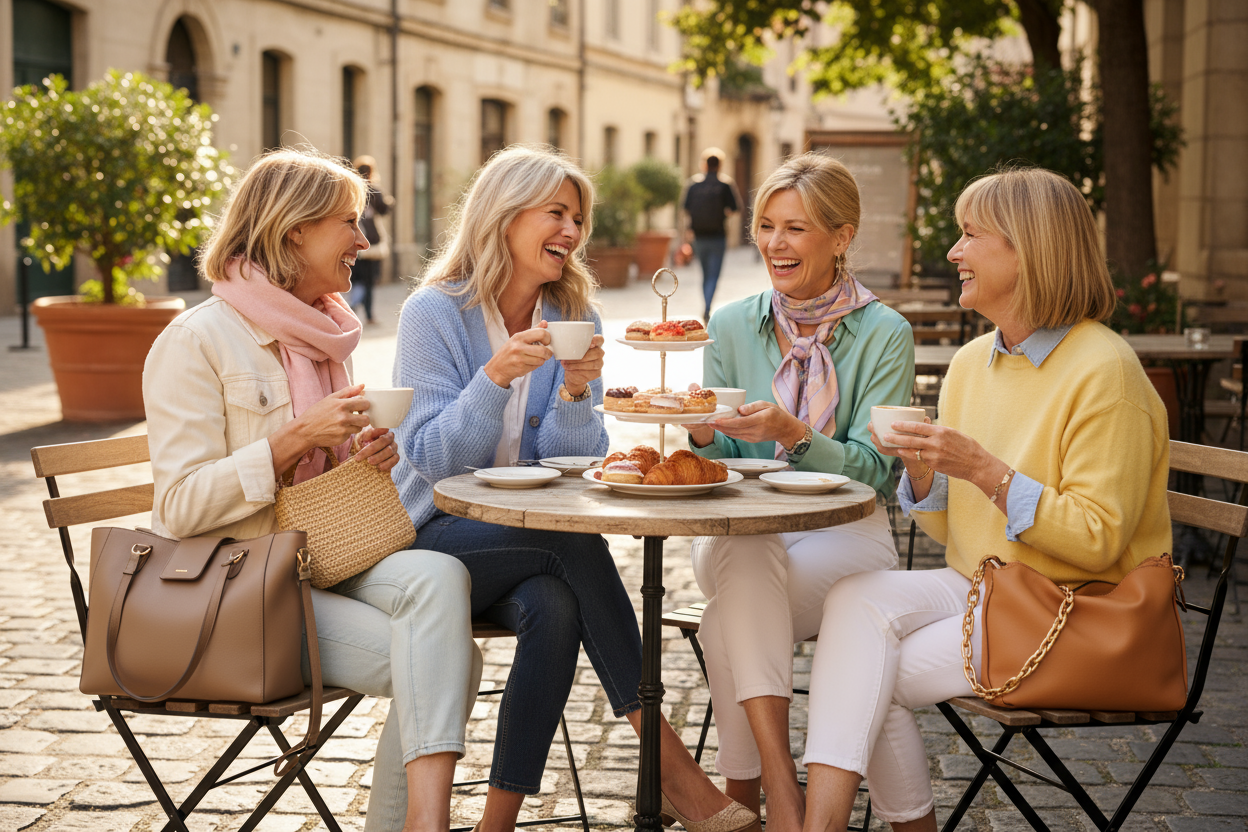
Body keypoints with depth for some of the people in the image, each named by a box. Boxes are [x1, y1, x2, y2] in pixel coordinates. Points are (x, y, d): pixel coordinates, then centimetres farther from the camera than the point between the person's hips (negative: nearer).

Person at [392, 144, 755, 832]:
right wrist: (496, 377, -26)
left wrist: (575, 392, -18)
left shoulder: (574, 318, 6)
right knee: (574, 537, -31)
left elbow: (576, 466, 1)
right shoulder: (434, 312, -7)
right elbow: (433, 460, -12)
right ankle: (668, 759, -25)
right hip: (439, 537, -3)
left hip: (536, 533, 4)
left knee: (556, 607, -32)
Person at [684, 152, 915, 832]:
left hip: (844, 536, -2)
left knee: (729, 624, -31)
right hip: (737, 536, 3)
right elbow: (724, 462, 8)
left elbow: (873, 470, -9)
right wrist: (703, 434, -16)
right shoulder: (733, 326, 9)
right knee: (744, 552, -35)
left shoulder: (884, 335, -1)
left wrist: (794, 435, -27)